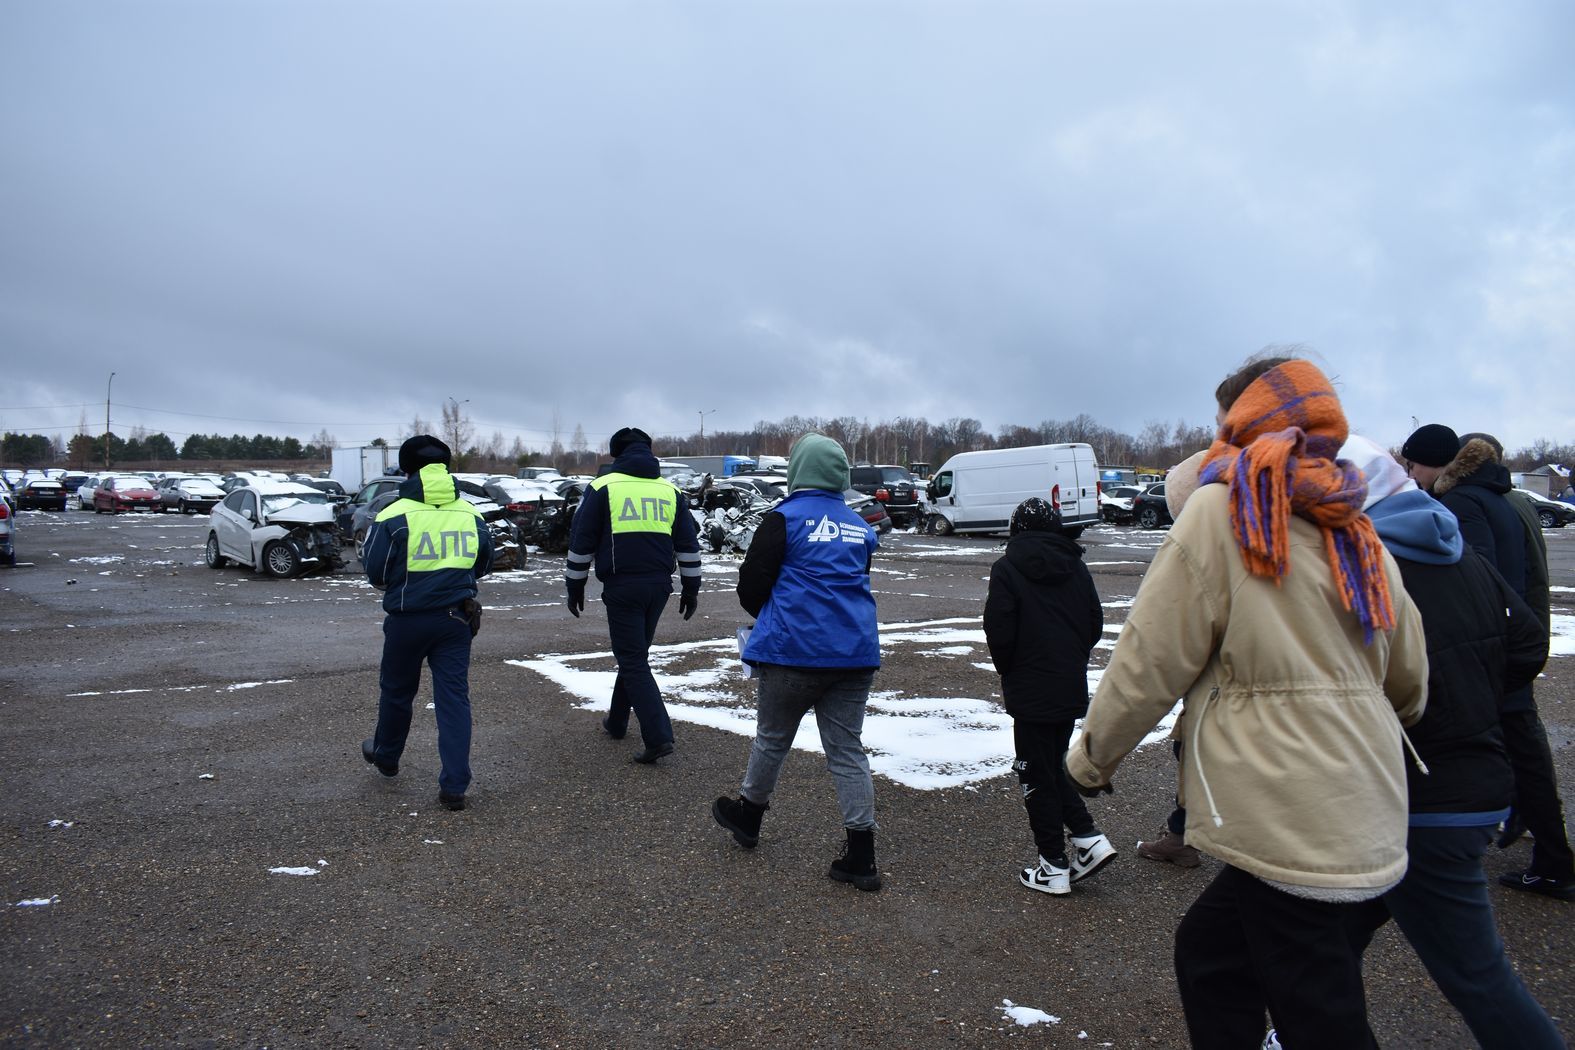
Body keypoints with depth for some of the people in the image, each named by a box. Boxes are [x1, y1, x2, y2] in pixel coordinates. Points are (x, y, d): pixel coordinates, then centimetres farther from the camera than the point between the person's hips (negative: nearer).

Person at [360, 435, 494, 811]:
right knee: (454, 697, 4)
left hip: (408, 618, -2)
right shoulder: (470, 515, -1)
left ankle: (386, 756, 43)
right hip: (456, 617, 2)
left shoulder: (395, 516, -13)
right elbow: (483, 564, 11)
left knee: (396, 691, 20)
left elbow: (375, 571, -8)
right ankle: (454, 786, 1)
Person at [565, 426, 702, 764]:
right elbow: (688, 544, 11)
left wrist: (575, 586, 9)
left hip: (621, 587, -5)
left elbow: (581, 542, 0)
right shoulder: (669, 489, 10)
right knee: (634, 654, 20)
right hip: (658, 585, 5)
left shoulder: (603, 487, -1)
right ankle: (617, 721, 34)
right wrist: (690, 588, 17)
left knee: (633, 662, -2)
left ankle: (659, 736, -12)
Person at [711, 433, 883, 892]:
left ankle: (748, 815, 37)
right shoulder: (859, 526, 10)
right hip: (855, 652, 5)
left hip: (794, 650, -4)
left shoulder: (784, 518, -8)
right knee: (847, 749, 8)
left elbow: (750, 586, -7)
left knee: (772, 738, 15)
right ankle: (861, 856, 8)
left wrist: (769, 619, 16)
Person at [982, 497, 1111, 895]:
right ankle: (1089, 839, 12)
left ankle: (1054, 867, 11)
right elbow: (1096, 623, 8)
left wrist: (1008, 672, 4)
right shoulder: (1075, 566, 6)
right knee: (1056, 767, 21)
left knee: (1037, 776, 5)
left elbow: (999, 631, -13)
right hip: (1072, 688, 6)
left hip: (1031, 692, -6)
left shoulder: (1007, 569, -9)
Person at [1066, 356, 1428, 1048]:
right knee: (1208, 950, 20)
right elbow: (1409, 678, 18)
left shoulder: (1221, 509, -9)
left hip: (1290, 827, -7)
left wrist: (1091, 755, 3)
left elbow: (1152, 659, -10)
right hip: (1364, 811, 7)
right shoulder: (1354, 531, 11)